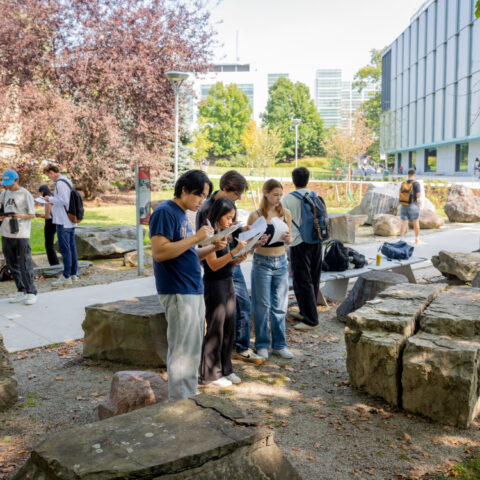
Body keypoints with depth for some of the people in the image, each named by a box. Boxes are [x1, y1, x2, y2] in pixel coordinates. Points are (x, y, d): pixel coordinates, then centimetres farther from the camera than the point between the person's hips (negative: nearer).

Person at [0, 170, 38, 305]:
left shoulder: (26, 194, -4)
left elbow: (32, 215, -4)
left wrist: (20, 215, -23)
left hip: (21, 234, -6)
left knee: (25, 265, -6)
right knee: (12, 264, 11)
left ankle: (31, 293, 2)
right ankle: (21, 292, 20)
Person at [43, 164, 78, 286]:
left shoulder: (60, 183, -14)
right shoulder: (67, 181, 16)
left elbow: (64, 200, -20)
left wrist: (50, 199, -8)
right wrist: (53, 202, 15)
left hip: (63, 222, -9)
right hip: (71, 221, 10)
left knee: (65, 249, -6)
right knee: (72, 248, 11)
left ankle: (66, 277, -3)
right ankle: (73, 274, 17)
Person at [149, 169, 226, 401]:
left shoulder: (182, 214, 18)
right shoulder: (165, 212, -11)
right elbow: (160, 252, -22)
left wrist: (213, 247, 6)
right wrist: (196, 237, -21)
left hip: (193, 290, 10)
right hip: (178, 292, -10)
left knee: (193, 349, 14)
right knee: (182, 350, -5)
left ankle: (189, 399, 24)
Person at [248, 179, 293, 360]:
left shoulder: (286, 213, 3)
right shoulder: (255, 215, -8)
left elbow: (289, 241, 11)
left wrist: (287, 238, -12)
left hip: (281, 262, 4)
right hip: (262, 262, -3)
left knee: (280, 306, 8)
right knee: (262, 306, 4)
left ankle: (279, 345, 20)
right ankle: (262, 345, 18)